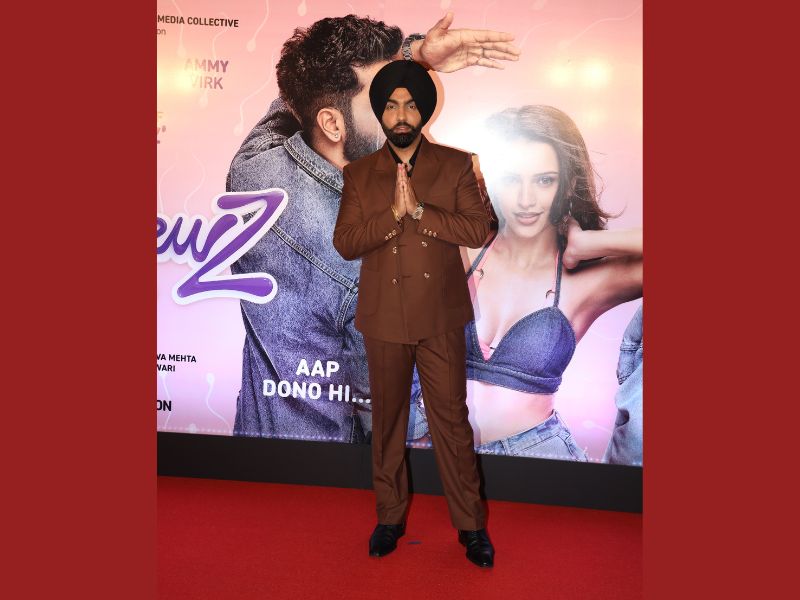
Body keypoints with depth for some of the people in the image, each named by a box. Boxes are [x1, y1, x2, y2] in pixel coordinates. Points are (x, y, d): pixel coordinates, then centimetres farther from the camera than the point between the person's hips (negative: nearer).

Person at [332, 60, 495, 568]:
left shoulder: (456, 165, 2)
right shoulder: (359, 174, 5)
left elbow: (480, 228, -8)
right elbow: (344, 242, -4)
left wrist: (420, 210, -18)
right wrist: (393, 213, -18)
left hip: (440, 316, -1)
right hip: (384, 317, 2)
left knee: (452, 418, 6)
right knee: (387, 419, 13)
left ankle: (471, 523, 22)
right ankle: (390, 516, 30)